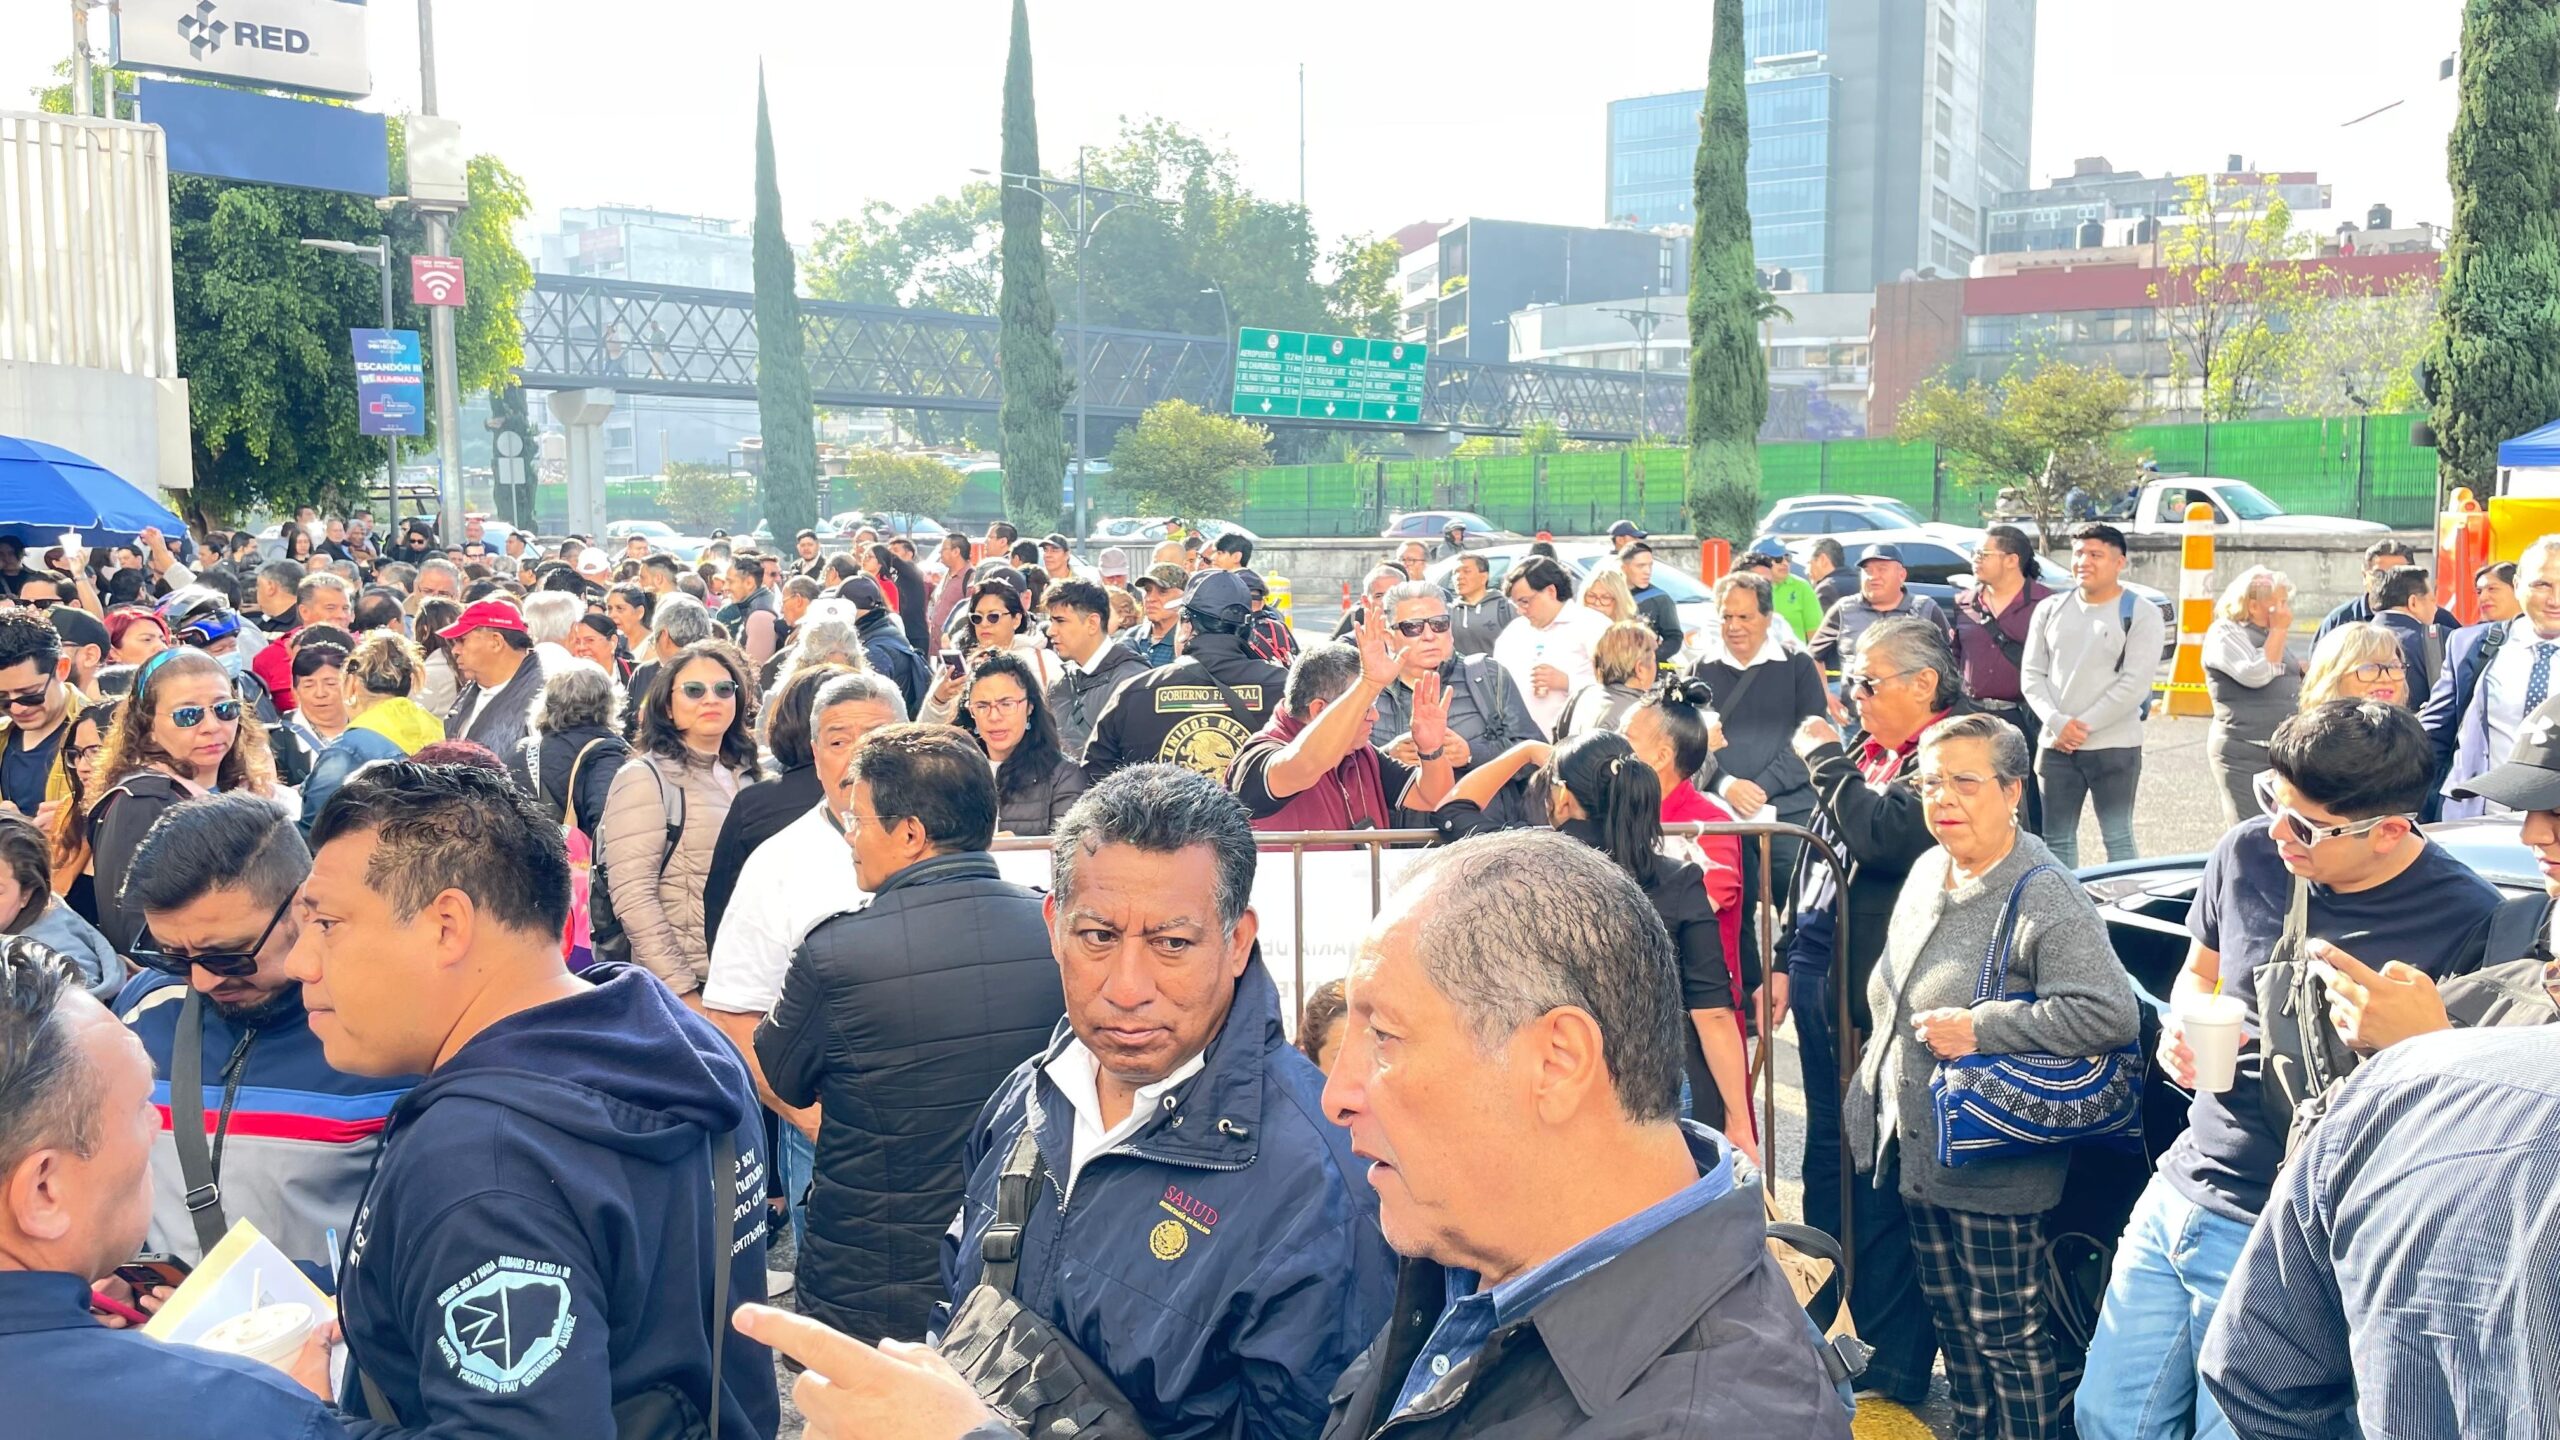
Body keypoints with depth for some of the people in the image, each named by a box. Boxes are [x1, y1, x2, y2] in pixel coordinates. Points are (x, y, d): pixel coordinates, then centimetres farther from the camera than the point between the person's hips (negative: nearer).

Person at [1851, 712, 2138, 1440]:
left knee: (2011, 1340, 6)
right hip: (1918, 1154, 8)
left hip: (1993, 1172, -8)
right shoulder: (1928, 870, 5)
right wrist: (1872, 1094, 21)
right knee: (1954, 1325, 22)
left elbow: (2111, 1013, -31)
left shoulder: (2045, 900, -21)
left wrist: (1980, 1028, -28)